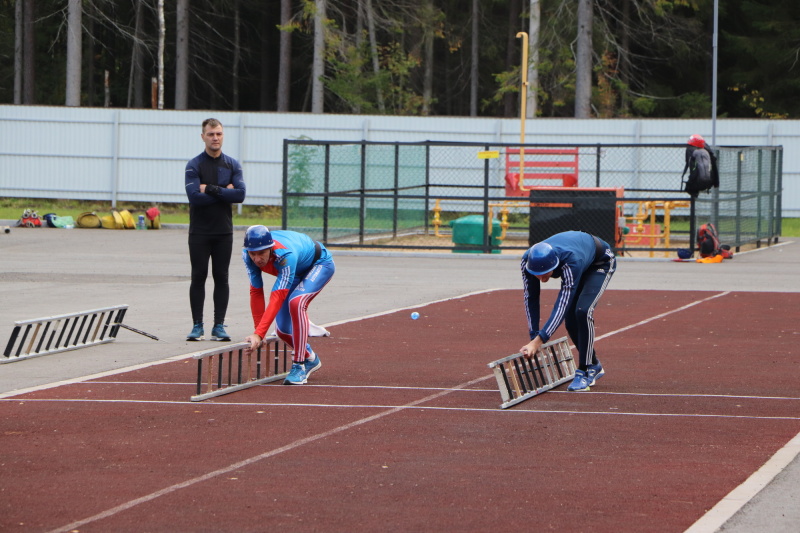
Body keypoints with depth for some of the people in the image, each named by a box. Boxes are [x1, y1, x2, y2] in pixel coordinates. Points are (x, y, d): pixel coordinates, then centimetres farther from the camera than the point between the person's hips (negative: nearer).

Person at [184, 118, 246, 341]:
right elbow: (194, 196, -15)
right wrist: (224, 192, -10)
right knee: (198, 277, -1)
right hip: (199, 232, -2)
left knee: (221, 278, 3)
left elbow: (240, 194, -7)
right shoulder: (194, 165, -2)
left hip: (224, 232, 2)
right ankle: (197, 326, 4)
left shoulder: (232, 165, 7)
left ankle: (219, 325, 7)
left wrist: (212, 189, -13)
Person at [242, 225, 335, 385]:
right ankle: (310, 359, 27)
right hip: (297, 272, 6)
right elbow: (256, 293, -17)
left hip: (320, 264, -6)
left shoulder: (285, 255, -43)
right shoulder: (248, 255, -26)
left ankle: (299, 366, -24)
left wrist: (259, 334, -52)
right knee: (282, 330, -3)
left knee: (296, 302, -34)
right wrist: (258, 333, -17)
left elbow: (277, 298, -46)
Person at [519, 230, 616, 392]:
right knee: (570, 320, -2)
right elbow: (531, 298, -22)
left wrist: (539, 341, -51)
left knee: (582, 311, -25)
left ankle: (584, 372, -16)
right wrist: (534, 339, -27)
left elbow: (562, 305, -47)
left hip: (601, 262, -6)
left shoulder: (571, 260, -46)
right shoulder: (528, 261, -31)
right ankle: (594, 367, 20)